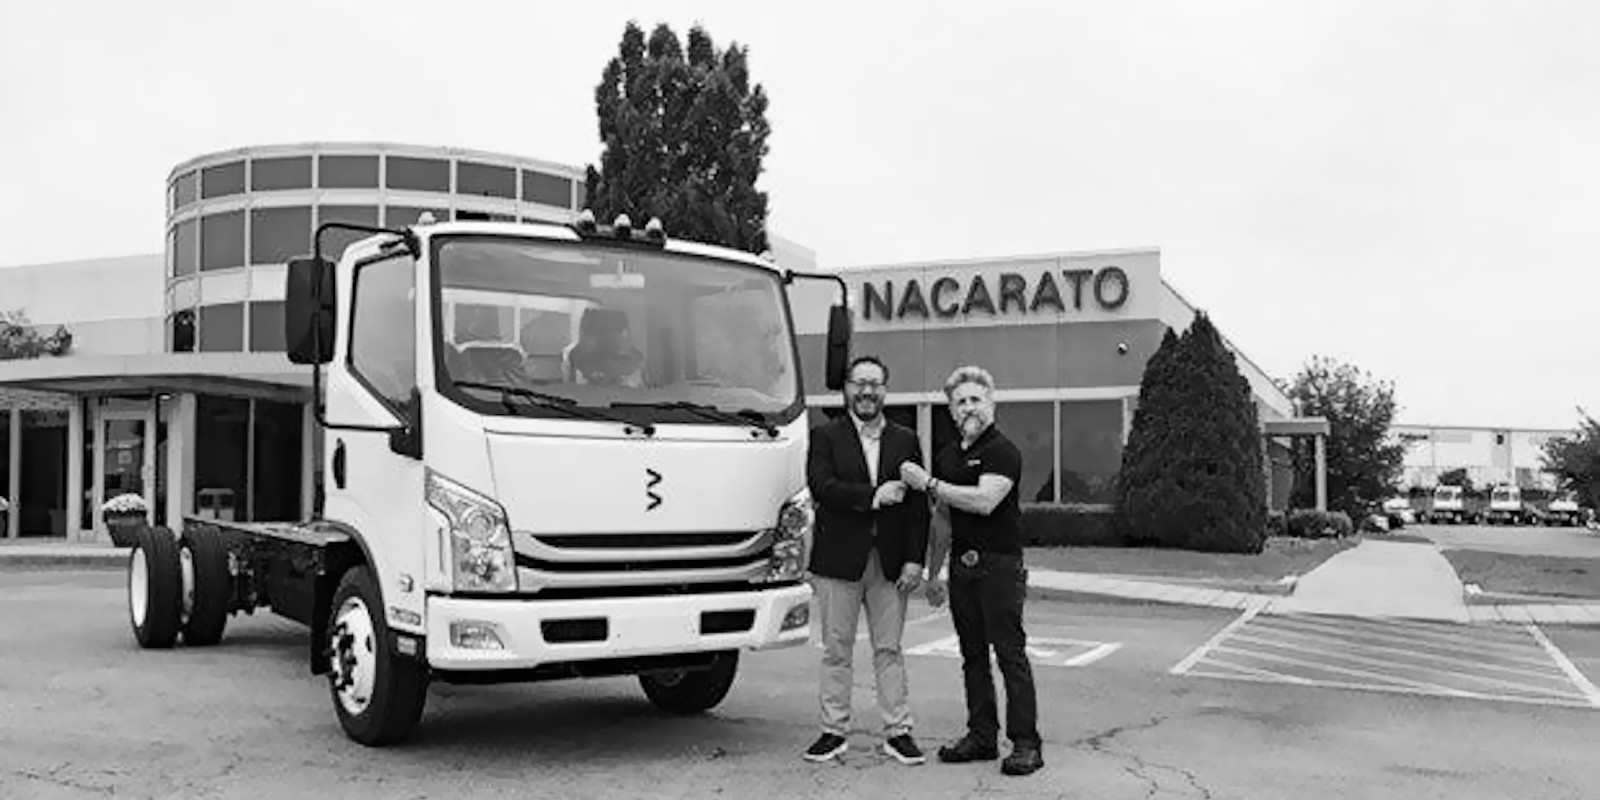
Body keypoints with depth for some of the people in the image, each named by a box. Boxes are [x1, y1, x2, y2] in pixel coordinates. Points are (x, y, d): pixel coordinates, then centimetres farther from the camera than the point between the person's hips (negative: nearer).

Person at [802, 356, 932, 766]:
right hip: (838, 559, -1)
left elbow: (919, 505, 4)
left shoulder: (906, 440, 9)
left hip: (890, 561, 1)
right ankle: (834, 732, 16)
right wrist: (873, 496, -18)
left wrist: (915, 559, -4)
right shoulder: (825, 436, 3)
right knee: (836, 650, 7)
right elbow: (821, 487, -13)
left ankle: (898, 732, 14)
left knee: (889, 650, 7)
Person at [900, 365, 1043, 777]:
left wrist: (929, 483, -19)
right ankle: (982, 736, 19)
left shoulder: (1002, 451, -8)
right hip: (961, 565, 7)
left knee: (1010, 653, -5)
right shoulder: (946, 456, 14)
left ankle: (1026, 743, 0)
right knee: (973, 655, 11)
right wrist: (932, 573, 19)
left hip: (1000, 564, -7)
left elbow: (985, 500, -23)